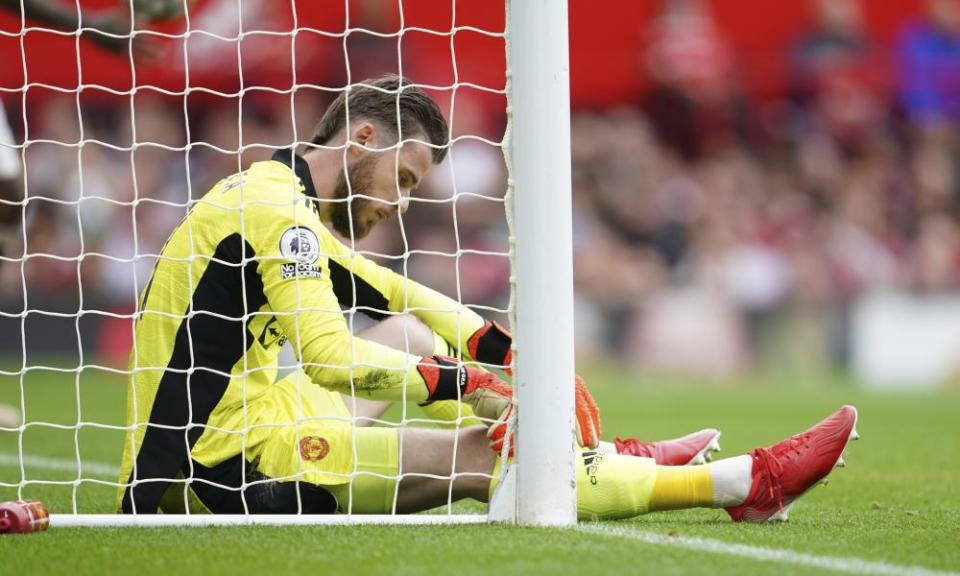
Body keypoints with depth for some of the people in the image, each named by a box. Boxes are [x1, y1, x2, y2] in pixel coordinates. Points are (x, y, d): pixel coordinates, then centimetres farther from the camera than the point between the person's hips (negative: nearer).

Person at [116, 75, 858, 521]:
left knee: (410, 331, 22)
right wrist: (459, 382, -18)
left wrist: (500, 348, 9)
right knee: (479, 455, -16)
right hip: (233, 468, -11)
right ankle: (745, 484, -16)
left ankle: (593, 457, 22)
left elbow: (396, 293, 22)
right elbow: (329, 356, -25)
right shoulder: (276, 214, -15)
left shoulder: (278, 201, 17)